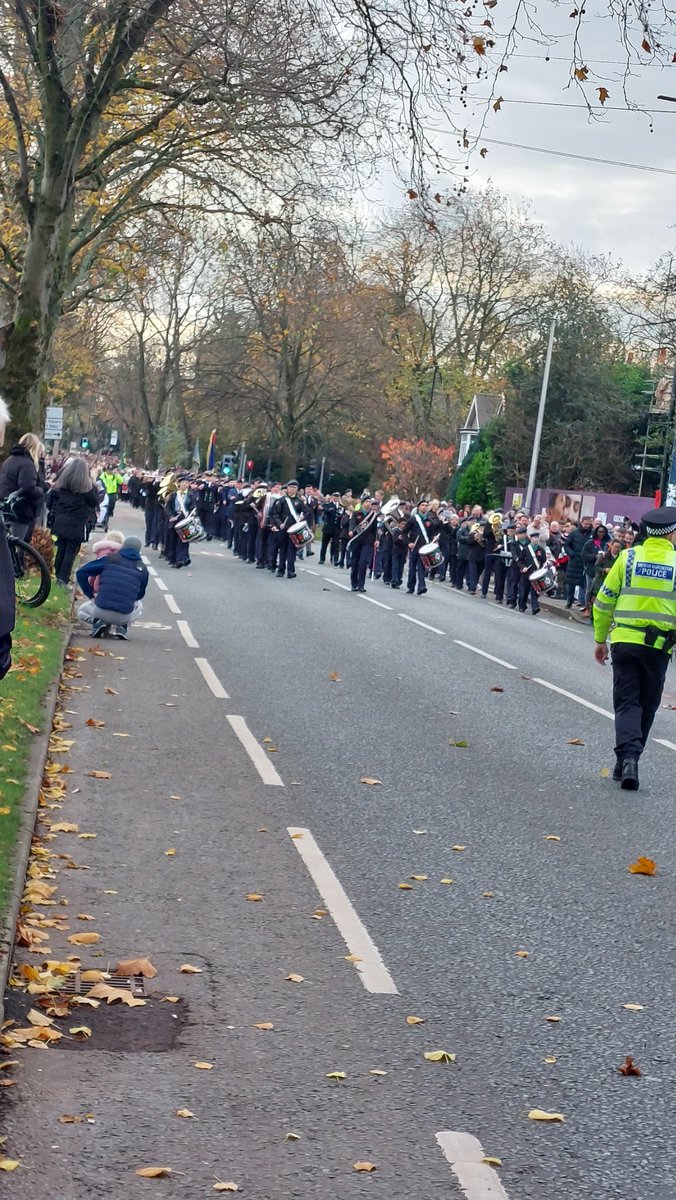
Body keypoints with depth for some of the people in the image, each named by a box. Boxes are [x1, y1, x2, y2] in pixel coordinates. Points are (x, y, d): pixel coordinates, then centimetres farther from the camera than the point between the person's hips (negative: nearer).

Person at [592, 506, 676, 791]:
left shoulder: (628, 557, 0)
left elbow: (604, 602, 3)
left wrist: (600, 639, 13)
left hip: (625, 641, 0)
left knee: (627, 703, 4)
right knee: (646, 707, 15)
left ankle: (628, 756, -17)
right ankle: (626, 763, 22)